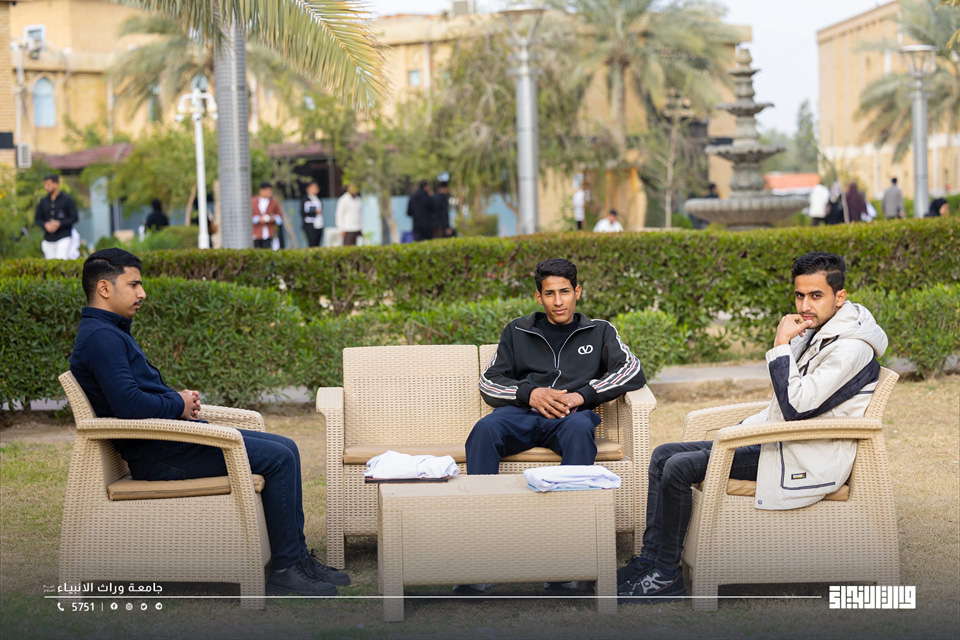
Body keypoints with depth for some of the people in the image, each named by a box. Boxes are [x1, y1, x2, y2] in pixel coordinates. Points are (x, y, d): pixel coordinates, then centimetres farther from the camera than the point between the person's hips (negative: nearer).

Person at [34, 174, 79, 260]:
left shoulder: (67, 200, 0)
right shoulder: (43, 202, 12)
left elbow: (74, 218, -3)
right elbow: (37, 219, 15)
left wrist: (59, 223, -14)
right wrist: (45, 225, -7)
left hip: (63, 238, -4)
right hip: (48, 240, 4)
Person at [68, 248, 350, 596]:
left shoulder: (112, 332, 18)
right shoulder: (100, 338, -16)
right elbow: (129, 404, -28)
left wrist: (181, 398, 7)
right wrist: (178, 404, -11)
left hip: (170, 437, 11)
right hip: (158, 454, -11)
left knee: (285, 449, 10)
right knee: (278, 458, -15)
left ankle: (298, 558, 11)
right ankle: (285, 571, -9)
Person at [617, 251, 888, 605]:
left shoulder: (852, 349, -18)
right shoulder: (812, 334, 13)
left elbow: (796, 406, -26)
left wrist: (780, 346, -20)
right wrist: (741, 429, 12)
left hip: (806, 462, -10)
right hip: (778, 443, 10)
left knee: (680, 468, -20)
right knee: (664, 455, 6)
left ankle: (667, 576, -9)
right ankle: (649, 560, 6)